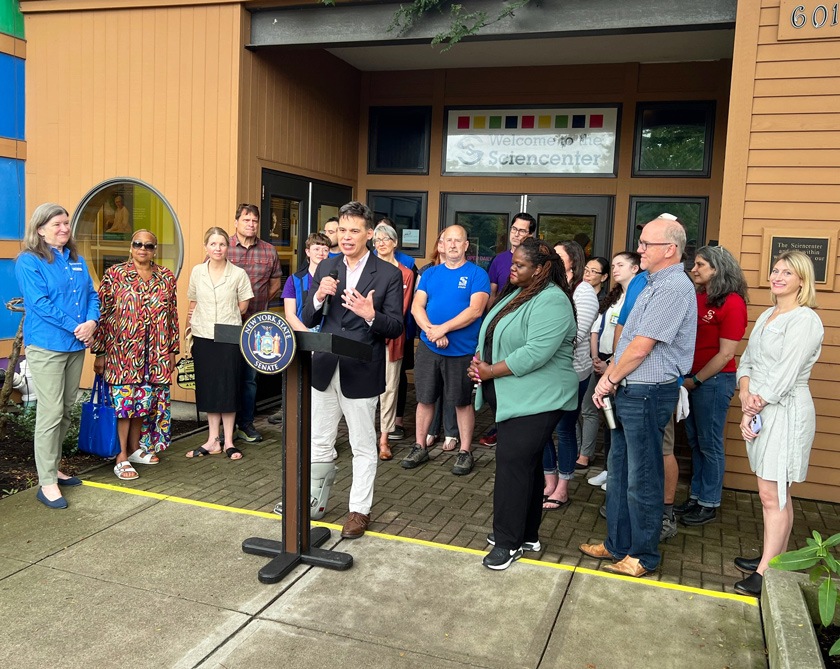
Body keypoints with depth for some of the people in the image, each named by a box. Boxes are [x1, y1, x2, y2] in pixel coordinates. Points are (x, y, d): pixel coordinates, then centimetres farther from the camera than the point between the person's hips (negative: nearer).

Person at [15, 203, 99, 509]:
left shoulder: (77, 260, 14)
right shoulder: (29, 261, -6)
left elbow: (91, 294, 11)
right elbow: (39, 303, -15)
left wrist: (91, 322, -9)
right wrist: (75, 327, -17)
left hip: (76, 345, 7)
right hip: (46, 345, -7)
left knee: (66, 410, 13)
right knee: (51, 412, -7)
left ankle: (53, 468, 27)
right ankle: (47, 483, 1)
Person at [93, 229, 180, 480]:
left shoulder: (166, 277, 7)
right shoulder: (114, 274, -2)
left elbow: (172, 316, 10)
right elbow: (102, 314, -3)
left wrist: (173, 350, 9)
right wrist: (99, 353, -6)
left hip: (155, 354, 4)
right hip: (122, 351, -3)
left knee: (144, 401, 10)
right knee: (122, 401, -3)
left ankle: (135, 448, 25)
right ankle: (121, 458, 4)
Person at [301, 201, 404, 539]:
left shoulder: (389, 274, -6)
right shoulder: (325, 269, 6)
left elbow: (396, 327, -9)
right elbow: (307, 321, 4)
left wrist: (371, 315, -28)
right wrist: (318, 297, -16)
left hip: (361, 374, -4)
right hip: (324, 370, 4)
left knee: (363, 447, 10)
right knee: (319, 444, 16)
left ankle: (359, 510, 24)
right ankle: (315, 502, 35)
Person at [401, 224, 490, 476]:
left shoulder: (477, 274, -3)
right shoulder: (430, 274, 9)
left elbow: (475, 310, -15)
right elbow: (416, 307, 0)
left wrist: (443, 328, -21)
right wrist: (431, 331, -17)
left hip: (462, 350, -3)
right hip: (428, 347, 4)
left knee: (463, 401, 6)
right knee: (425, 398, 10)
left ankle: (465, 451, 18)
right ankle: (419, 447, 24)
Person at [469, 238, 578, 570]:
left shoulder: (551, 302, -17)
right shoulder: (516, 293, 13)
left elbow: (535, 353, -26)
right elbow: (492, 333, 16)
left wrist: (490, 371, -18)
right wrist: (479, 359, -4)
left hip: (535, 401, -9)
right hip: (509, 396, 9)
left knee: (513, 463, -7)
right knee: (525, 464, 15)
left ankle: (509, 541, 6)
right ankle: (526, 534, 25)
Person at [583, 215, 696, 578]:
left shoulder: (673, 288, -17)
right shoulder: (655, 284, 16)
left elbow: (641, 346, -19)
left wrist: (610, 380, -7)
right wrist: (609, 376, 5)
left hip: (648, 394, -10)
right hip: (629, 392, 10)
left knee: (642, 479, 2)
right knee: (619, 472, 17)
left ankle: (643, 556, 17)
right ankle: (617, 545, 30)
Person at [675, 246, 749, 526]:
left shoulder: (732, 303, -13)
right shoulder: (697, 298, 8)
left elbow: (725, 354, -14)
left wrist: (696, 380, -11)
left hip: (714, 380, -7)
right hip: (690, 378, 7)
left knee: (709, 443, 3)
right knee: (694, 440, 15)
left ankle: (709, 504, 16)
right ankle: (696, 496, 28)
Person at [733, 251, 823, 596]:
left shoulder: (805, 320, -12)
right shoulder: (767, 316, 15)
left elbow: (783, 376, -17)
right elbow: (746, 361, 12)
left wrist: (753, 410, -11)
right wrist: (745, 394, -6)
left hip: (785, 412, -8)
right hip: (760, 412, 8)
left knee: (773, 495, -5)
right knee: (774, 492, 14)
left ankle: (766, 574, 0)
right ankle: (776, 557, 24)